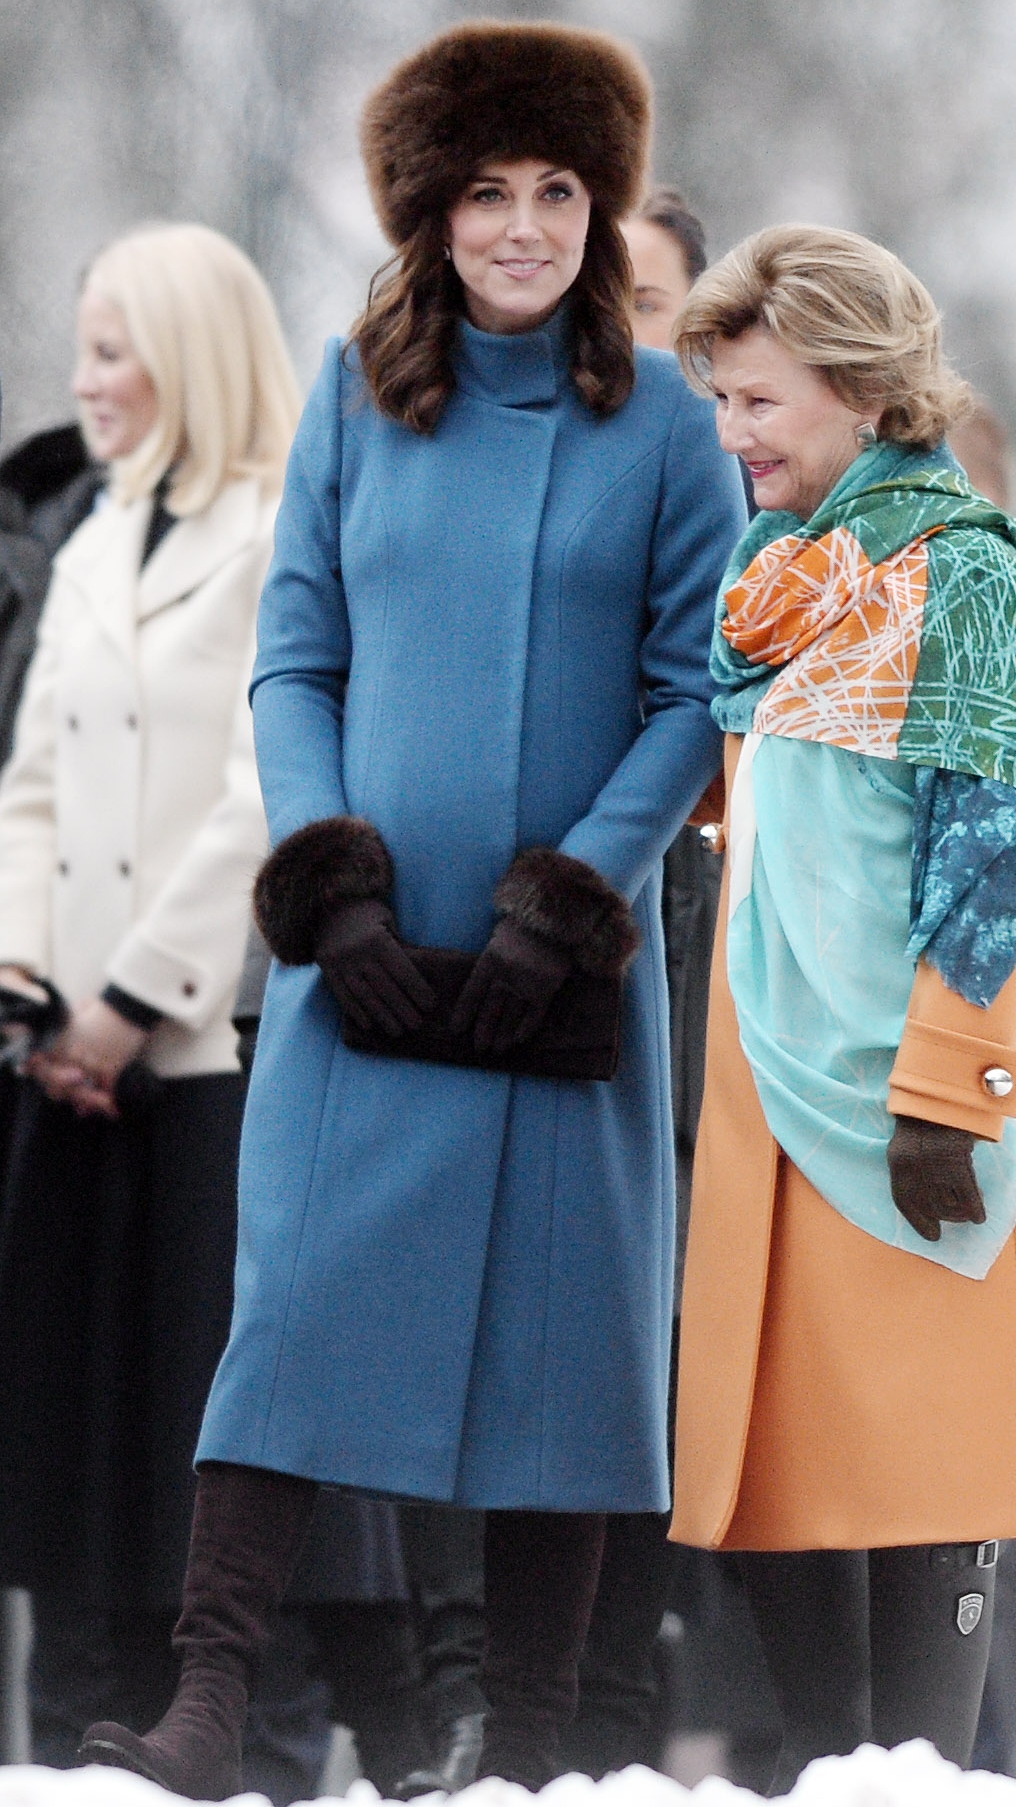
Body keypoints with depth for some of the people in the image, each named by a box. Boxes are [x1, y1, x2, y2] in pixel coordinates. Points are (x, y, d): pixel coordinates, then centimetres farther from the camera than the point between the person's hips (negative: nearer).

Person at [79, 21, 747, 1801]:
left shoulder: (660, 424, 2)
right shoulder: (354, 399, 6)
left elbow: (695, 696, 1)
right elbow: (292, 665, 6)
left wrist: (565, 904, -9)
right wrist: (338, 892, -7)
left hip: (570, 965, -1)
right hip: (369, 947, 1)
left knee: (552, 1329, 1)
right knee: (299, 1303, -8)